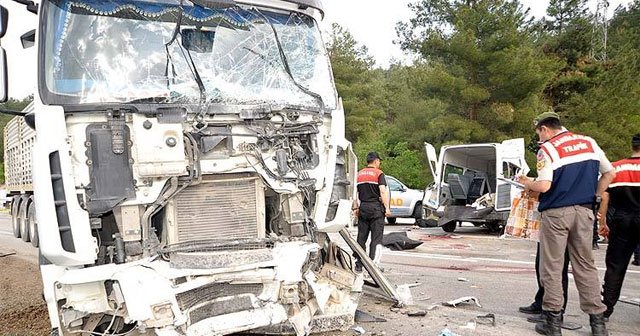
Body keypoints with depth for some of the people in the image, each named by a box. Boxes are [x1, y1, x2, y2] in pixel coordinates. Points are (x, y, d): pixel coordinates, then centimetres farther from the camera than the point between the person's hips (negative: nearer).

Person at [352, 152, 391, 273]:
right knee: (376, 239, 0)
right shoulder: (379, 173, -5)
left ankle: (359, 265, 12)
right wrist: (387, 208, -12)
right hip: (376, 208, -5)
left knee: (361, 238, 9)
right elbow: (383, 192, -14)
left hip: (363, 208, 5)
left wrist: (356, 208, 14)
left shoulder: (359, 174, 11)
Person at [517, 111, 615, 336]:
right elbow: (609, 173, 13)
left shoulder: (547, 149, -9)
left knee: (552, 267, 4)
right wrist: (595, 196, 19)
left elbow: (544, 186, -17)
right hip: (584, 211, 5)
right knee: (585, 265, 12)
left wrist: (527, 183, 2)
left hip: (556, 213, -5)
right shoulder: (589, 142, 10)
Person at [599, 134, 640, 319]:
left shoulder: (615, 168, 6)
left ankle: (606, 307, 9)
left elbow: (604, 196, 4)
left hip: (620, 221, 3)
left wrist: (602, 222, 10)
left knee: (615, 266, 8)